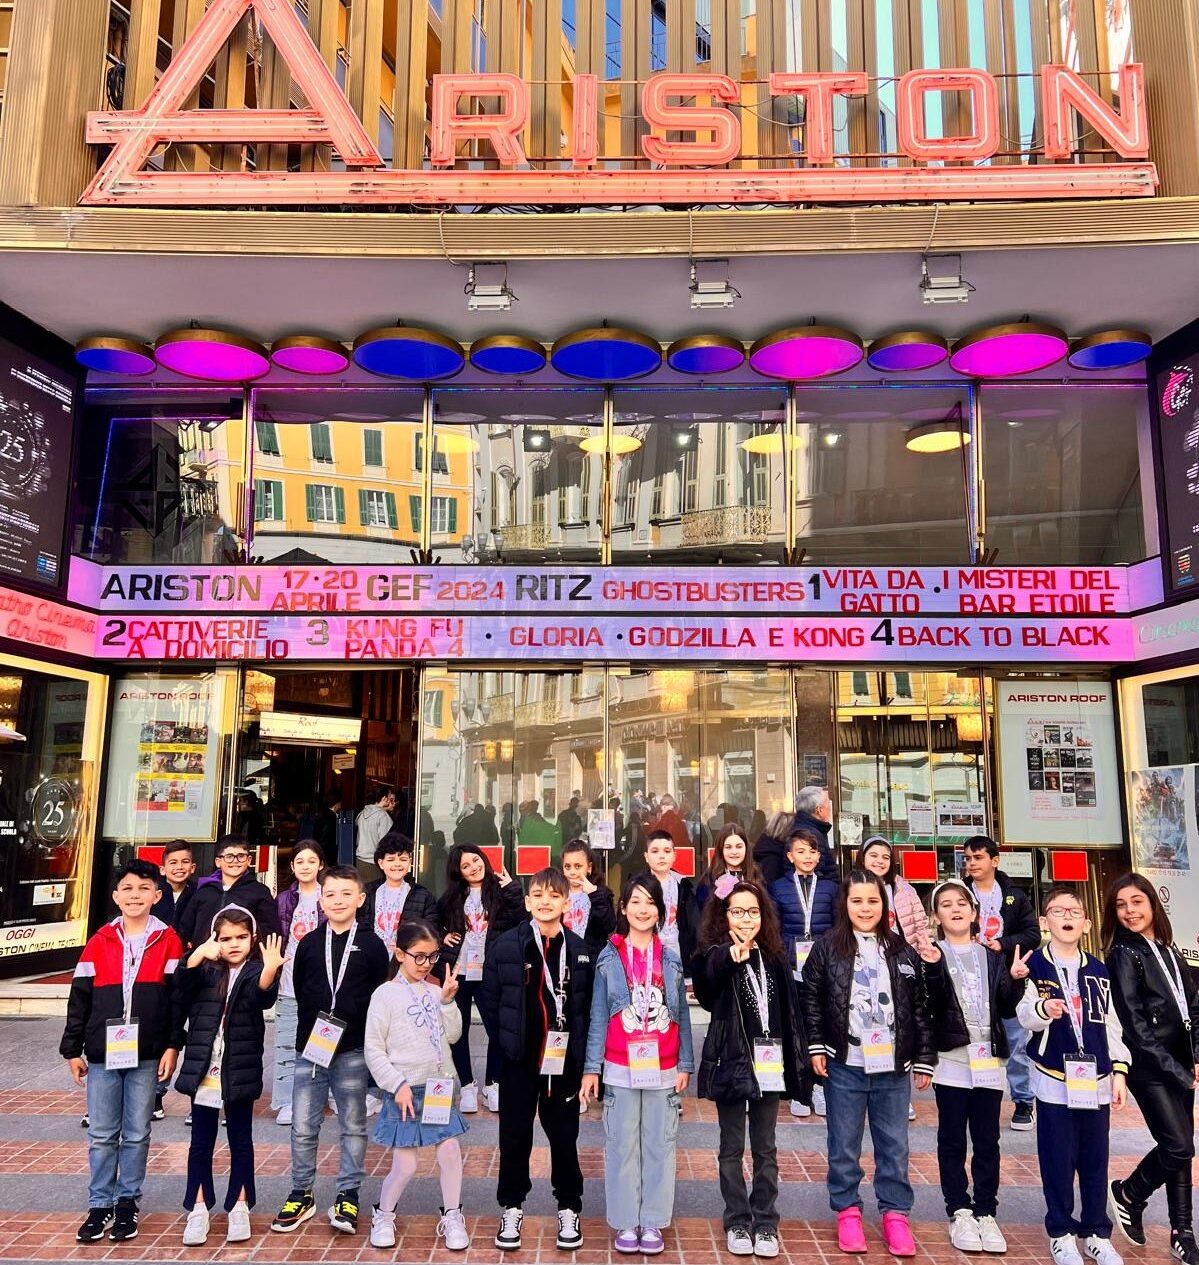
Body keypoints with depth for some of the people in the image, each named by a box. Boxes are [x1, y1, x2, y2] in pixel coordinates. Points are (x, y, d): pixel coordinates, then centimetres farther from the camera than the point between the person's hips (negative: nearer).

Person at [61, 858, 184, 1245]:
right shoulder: (99, 942, 2)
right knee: (101, 1136, 8)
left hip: (146, 1054, -1)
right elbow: (79, 998, 6)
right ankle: (99, 1205, 21)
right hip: (102, 1053, 1)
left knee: (137, 1135, 9)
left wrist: (172, 1047, -6)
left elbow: (177, 997, -2)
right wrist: (72, 1050, 4)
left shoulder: (168, 941, -2)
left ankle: (127, 1203, 22)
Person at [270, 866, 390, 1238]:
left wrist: (351, 1020, -7)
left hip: (353, 1051, -2)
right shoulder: (309, 945, 7)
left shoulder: (372, 946, -1)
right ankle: (301, 1194, 24)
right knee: (302, 1128, 6)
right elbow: (299, 992, 12)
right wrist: (313, 1028, 5)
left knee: (353, 1127, 7)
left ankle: (348, 1197, 20)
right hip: (311, 1049, 2)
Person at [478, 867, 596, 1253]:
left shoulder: (579, 950, -2)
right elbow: (488, 998, -1)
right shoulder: (507, 945, -6)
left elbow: (587, 1005, 3)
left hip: (563, 1062, 1)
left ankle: (569, 1210, 28)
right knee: (515, 1137, 12)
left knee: (564, 1138, 11)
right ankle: (511, 1209, 29)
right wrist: (505, 1042, -2)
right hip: (518, 1061, 0)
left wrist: (579, 1050, -1)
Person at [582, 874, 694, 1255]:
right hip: (620, 1069, -1)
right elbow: (598, 1017, 1)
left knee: (659, 1146, 8)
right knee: (622, 1146, 6)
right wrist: (592, 1067, -3)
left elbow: (682, 1016, 8)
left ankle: (653, 1223, 19)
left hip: (663, 1070, 2)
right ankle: (625, 1222, 18)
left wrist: (685, 1064, 4)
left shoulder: (671, 959, 6)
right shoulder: (608, 957, 0)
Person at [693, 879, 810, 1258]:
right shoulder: (715, 956, -8)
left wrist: (797, 1061, 10)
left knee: (766, 1149, 12)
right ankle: (737, 1223, 21)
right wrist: (732, 956, -55)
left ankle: (765, 1223, 23)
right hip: (732, 1063, -3)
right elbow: (704, 984, -34)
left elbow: (789, 1011, 12)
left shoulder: (773, 957, 6)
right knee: (733, 1149, 9)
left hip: (768, 1065, 4)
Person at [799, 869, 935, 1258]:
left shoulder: (903, 950, 3)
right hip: (844, 1066, -1)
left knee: (894, 1145, 11)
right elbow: (809, 997, -1)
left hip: (893, 1067, 2)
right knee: (844, 1145, 10)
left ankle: (895, 1214, 25)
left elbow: (920, 1007, 7)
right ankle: (848, 1211, 25)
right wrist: (816, 1045, -5)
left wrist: (924, 1058, 6)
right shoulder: (827, 947, -3)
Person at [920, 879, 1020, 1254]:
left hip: (988, 1059, 3)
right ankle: (959, 1212, 15)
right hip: (952, 1058, -3)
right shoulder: (932, 955, 0)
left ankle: (986, 1212, 18)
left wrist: (1015, 980, -8)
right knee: (952, 1139, 5)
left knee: (987, 1140, 8)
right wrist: (931, 968, -26)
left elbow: (1007, 1008, 9)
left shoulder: (991, 957, 11)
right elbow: (928, 1007, -11)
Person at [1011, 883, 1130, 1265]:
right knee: (1058, 1161, 4)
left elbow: (1112, 1025, 11)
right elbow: (1025, 1014, -16)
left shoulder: (1098, 971, 8)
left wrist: (1119, 1071, 7)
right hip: (1054, 1080, -3)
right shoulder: (1033, 966, -5)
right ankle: (1061, 1232, 19)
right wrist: (1042, 1009, -38)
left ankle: (1096, 1232, 26)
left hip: (1097, 1080, 4)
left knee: (1096, 1160, 11)